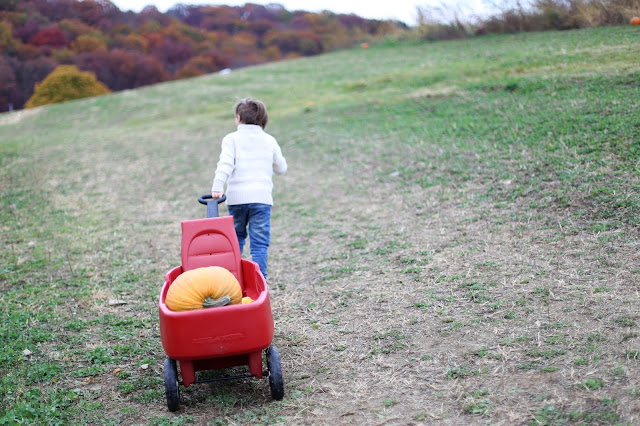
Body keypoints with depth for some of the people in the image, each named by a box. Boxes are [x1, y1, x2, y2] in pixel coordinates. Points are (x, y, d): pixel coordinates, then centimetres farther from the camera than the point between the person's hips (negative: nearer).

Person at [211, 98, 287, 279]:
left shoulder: (231, 139, 5)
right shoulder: (270, 140, 12)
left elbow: (225, 164, -11)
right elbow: (281, 168, 20)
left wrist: (217, 186, -17)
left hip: (236, 196, 0)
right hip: (261, 197, 0)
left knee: (236, 238, 16)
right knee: (259, 243, 0)